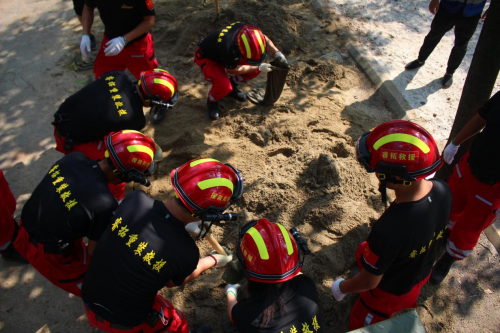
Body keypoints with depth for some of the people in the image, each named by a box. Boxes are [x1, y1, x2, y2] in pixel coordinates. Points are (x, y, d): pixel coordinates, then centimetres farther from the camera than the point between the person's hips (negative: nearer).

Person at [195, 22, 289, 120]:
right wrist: (259, 67, -22)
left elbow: (265, 39, -2)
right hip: (206, 57, -7)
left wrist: (277, 53, -16)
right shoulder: (227, 49, -44)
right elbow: (232, 70, -23)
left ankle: (232, 87, 13)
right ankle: (212, 101, 0)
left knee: (257, 69, -9)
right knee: (224, 86, -33)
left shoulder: (246, 28, -27)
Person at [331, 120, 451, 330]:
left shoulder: (388, 231, -48)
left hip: (391, 292, -6)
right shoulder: (442, 190, -26)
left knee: (361, 323, 23)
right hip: (422, 274, 7)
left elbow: (369, 281, -28)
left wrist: (341, 287, -7)